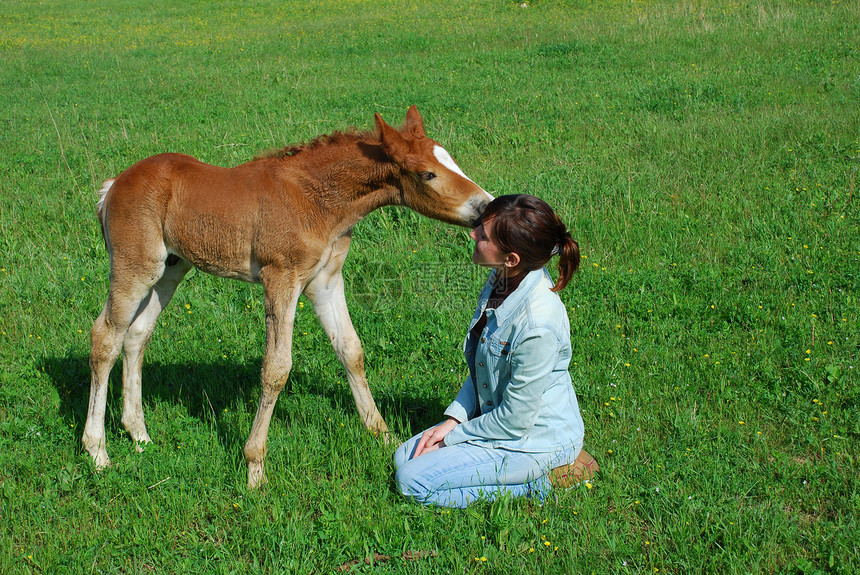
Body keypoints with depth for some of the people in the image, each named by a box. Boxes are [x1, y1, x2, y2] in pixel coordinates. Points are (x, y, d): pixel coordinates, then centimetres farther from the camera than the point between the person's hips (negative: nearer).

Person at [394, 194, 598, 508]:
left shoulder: (536, 324, -34)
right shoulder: (502, 281, -6)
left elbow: (515, 419, -23)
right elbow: (481, 367, 9)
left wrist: (452, 437, -10)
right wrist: (453, 420, 0)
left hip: (532, 437, -9)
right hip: (495, 415, 9)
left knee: (413, 482, -10)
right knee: (403, 457, 12)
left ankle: (543, 478, -4)